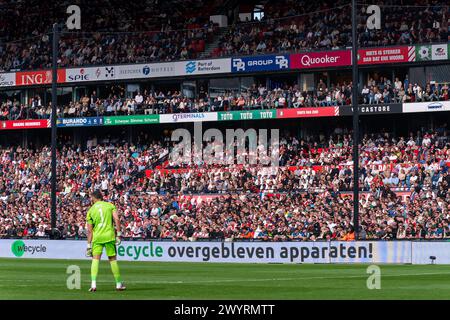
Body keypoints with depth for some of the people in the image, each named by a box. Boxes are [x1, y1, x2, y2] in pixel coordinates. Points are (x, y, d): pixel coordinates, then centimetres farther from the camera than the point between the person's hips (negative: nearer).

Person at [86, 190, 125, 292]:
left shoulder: (91, 210, 6)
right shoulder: (110, 205, 7)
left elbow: (89, 230, 5)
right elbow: (117, 220, -6)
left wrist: (89, 245, 7)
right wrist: (118, 234, -3)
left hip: (97, 237, 0)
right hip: (109, 236, 0)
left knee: (95, 259, -1)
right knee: (113, 259, 9)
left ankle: (93, 284, -16)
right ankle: (118, 284, 15)